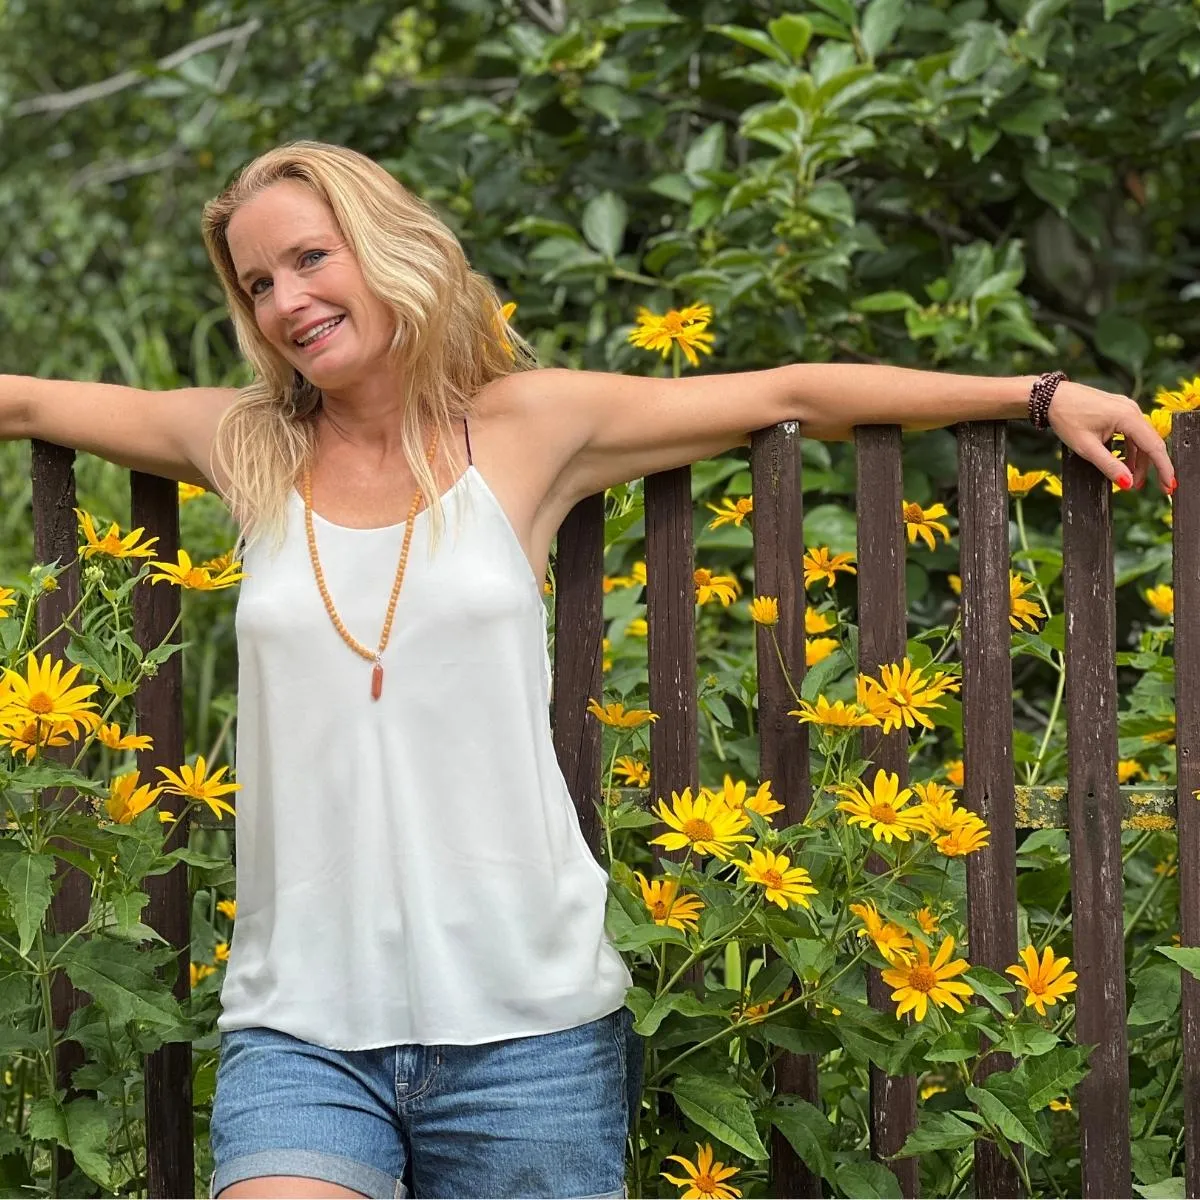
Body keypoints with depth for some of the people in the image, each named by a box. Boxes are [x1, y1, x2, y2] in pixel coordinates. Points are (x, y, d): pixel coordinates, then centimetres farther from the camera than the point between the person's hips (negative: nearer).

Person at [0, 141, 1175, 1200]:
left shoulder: (525, 426, 5)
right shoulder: (248, 448, 9)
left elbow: (794, 395, 11)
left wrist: (1042, 393, 12)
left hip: (525, 1019, -1)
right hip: (300, 1026, 1)